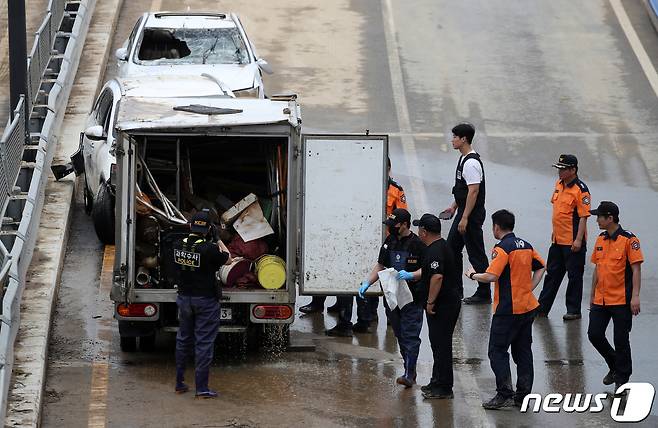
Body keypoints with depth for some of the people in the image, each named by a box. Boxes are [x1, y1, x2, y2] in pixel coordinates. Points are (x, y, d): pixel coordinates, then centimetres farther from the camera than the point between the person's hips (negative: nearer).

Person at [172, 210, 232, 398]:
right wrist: (219, 241, 11)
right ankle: (201, 387, -1)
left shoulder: (178, 246, -4)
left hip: (184, 298, 5)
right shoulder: (209, 249, -21)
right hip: (206, 301, -5)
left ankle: (180, 382, 22)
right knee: (204, 343, -1)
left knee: (183, 340, 18)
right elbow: (228, 259, -4)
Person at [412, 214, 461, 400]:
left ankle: (444, 388, -1)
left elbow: (437, 276, -31)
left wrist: (430, 302, -25)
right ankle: (437, 382, 27)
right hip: (449, 302, 11)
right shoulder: (441, 246, 14)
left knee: (441, 345, -5)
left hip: (442, 305, -11)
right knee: (439, 344, 18)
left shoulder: (435, 251, -20)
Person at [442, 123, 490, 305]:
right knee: (452, 248, 16)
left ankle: (484, 293, 6)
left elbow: (473, 191, -25)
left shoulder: (471, 162, -22)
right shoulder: (463, 159, 11)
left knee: (476, 254, -2)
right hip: (463, 212, 11)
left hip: (472, 215, -11)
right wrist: (454, 206, 23)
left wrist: (465, 218, -25)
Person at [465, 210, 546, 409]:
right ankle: (523, 394, 12)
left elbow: (491, 276, -22)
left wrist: (473, 275, -5)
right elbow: (541, 268, 20)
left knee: (497, 351, -2)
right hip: (528, 306, 8)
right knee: (523, 351, 11)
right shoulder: (526, 246, 10)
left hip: (508, 309, -8)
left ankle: (504, 394, -8)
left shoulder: (502, 248, -15)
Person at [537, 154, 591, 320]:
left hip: (573, 242, -8)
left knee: (574, 276, 2)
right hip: (558, 239, 8)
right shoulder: (559, 184, 9)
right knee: (552, 273, 15)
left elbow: (583, 216, -18)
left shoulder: (580, 189, -16)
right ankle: (542, 307, 21)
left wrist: (579, 240, -22)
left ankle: (574, 310, 10)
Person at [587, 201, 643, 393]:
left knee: (621, 340, 0)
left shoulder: (629, 240, -11)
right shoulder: (600, 240, 10)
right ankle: (615, 366, 26)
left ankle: (622, 379, 13)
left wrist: (635, 296, -19)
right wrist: (592, 295, 19)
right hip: (601, 299, 7)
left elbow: (636, 269, -13)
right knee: (594, 334, 4)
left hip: (621, 300, -7)